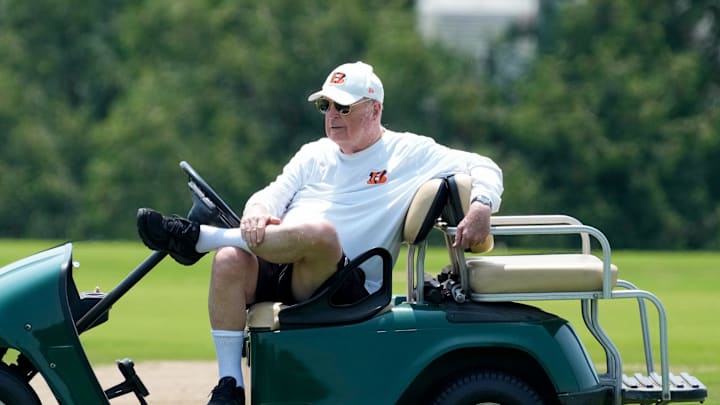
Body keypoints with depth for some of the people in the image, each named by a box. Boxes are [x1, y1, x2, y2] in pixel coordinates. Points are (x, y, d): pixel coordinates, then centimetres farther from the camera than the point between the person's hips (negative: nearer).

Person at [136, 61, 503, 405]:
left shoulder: (410, 153, 10)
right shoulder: (315, 155, 25)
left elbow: (483, 168, 4)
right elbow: (273, 194, 14)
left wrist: (481, 207, -20)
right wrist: (258, 212, -12)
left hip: (342, 287, -4)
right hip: (277, 273, 5)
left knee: (319, 231, -37)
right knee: (230, 261, -29)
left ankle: (196, 238, -26)